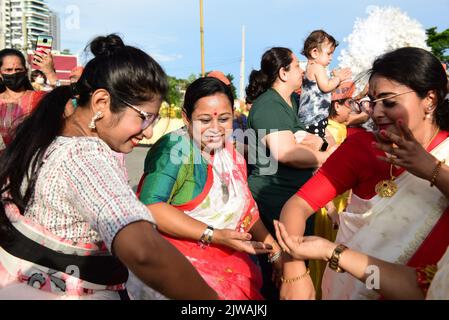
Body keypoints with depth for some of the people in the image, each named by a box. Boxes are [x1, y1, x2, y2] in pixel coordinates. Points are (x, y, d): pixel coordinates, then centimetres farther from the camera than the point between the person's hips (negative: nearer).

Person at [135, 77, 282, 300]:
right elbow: (149, 205, -26)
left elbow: (246, 208, 15)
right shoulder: (175, 148, -15)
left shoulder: (230, 154, 8)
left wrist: (276, 252, 8)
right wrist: (213, 235, -26)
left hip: (228, 262, 7)